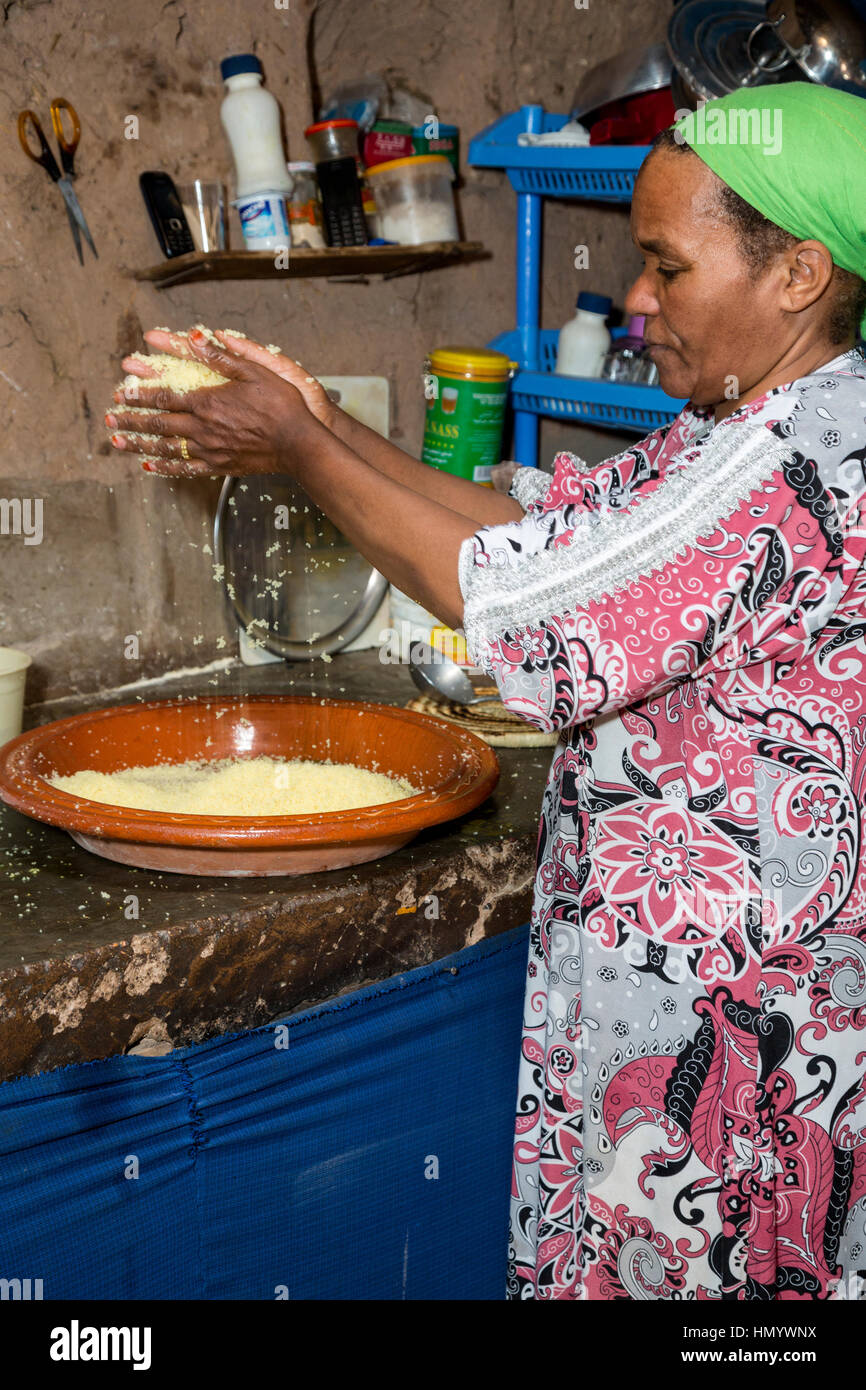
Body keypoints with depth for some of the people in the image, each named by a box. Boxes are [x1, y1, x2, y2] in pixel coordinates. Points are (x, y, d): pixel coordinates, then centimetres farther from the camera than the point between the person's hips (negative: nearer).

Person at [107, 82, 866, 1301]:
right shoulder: (764, 426, 8)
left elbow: (523, 602, -23)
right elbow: (550, 525, 10)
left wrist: (301, 452, -12)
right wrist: (324, 430, 3)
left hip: (720, 1012, -9)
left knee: (659, 1267, 7)